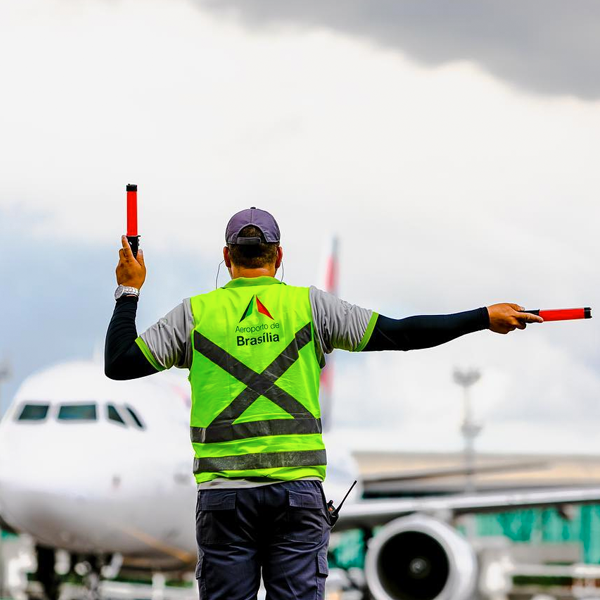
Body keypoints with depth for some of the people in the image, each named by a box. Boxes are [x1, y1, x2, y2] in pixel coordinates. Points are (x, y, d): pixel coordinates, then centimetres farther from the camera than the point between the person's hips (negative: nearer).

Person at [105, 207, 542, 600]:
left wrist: (129, 292, 18)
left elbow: (118, 364, 6)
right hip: (299, 488, 0)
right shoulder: (309, 306, 4)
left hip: (223, 493, 0)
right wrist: (484, 317, 8)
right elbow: (398, 334, 2)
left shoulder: (195, 313, 4)